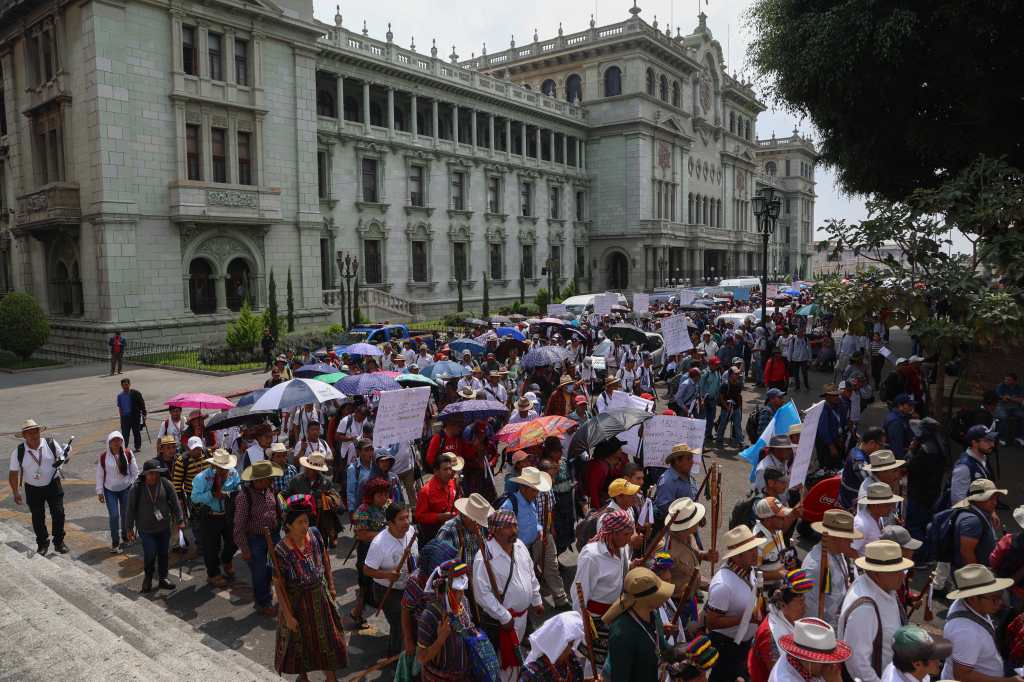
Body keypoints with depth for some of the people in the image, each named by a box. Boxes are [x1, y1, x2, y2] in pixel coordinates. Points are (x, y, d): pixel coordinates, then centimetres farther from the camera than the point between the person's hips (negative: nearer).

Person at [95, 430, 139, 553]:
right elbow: (99, 475, -2)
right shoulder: (103, 456, -9)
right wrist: (99, 492, -1)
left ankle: (125, 538, 30)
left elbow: (134, 471, 1)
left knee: (126, 514, 9)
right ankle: (115, 543, 7)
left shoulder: (128, 454, -7)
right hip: (110, 490, -1)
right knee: (114, 515, -7)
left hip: (126, 489, 1)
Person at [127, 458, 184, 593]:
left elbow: (175, 503, 0)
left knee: (163, 553, 11)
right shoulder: (137, 488, -14)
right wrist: (130, 528, 0)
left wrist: (179, 520, 0)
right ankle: (148, 577, 23)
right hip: (146, 529, -2)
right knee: (150, 554, -6)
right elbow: (131, 509, -5)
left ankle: (163, 579, 28)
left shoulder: (166, 484, -8)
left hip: (164, 527, 3)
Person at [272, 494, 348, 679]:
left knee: (328, 637, 18)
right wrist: (288, 615, -16)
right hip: (297, 601, -4)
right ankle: (302, 674, 47)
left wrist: (331, 585, 9)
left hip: (320, 596, 4)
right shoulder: (281, 551, -27)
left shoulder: (315, 534, -15)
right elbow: (279, 585, -18)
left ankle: (330, 677, 39)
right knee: (300, 641, 19)